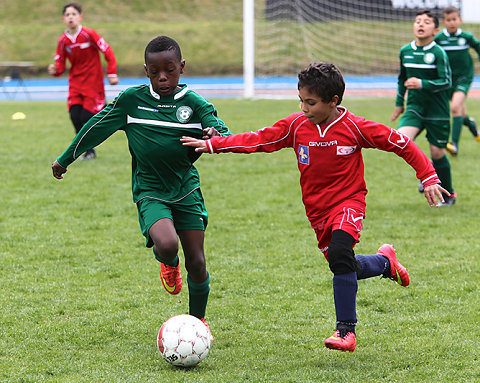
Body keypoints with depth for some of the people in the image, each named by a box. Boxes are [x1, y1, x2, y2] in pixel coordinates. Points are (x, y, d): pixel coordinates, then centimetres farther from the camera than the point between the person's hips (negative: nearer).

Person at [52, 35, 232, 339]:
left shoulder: (194, 103, -5)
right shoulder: (131, 100, -6)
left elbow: (223, 132, -12)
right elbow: (96, 128, 4)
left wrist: (215, 135, -38)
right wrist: (65, 159, 12)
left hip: (187, 188, 2)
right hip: (150, 191, -1)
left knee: (197, 262, 0)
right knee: (166, 243, -29)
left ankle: (198, 320, 25)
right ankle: (169, 264, 10)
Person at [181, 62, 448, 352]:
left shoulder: (354, 127, -14)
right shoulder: (296, 125, -4)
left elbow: (400, 143, -8)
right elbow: (258, 140, -1)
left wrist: (428, 177, -9)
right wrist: (212, 145, -8)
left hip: (348, 202, -5)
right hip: (317, 209, 5)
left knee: (340, 256, -28)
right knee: (343, 266, 12)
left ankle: (346, 330, -21)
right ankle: (385, 261, 44)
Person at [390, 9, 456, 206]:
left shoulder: (438, 53, -11)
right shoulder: (405, 51, 4)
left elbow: (446, 82, -15)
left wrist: (422, 84, -26)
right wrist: (399, 102, 23)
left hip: (437, 110, -4)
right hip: (415, 107, 4)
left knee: (437, 152, 2)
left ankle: (449, 193, 23)